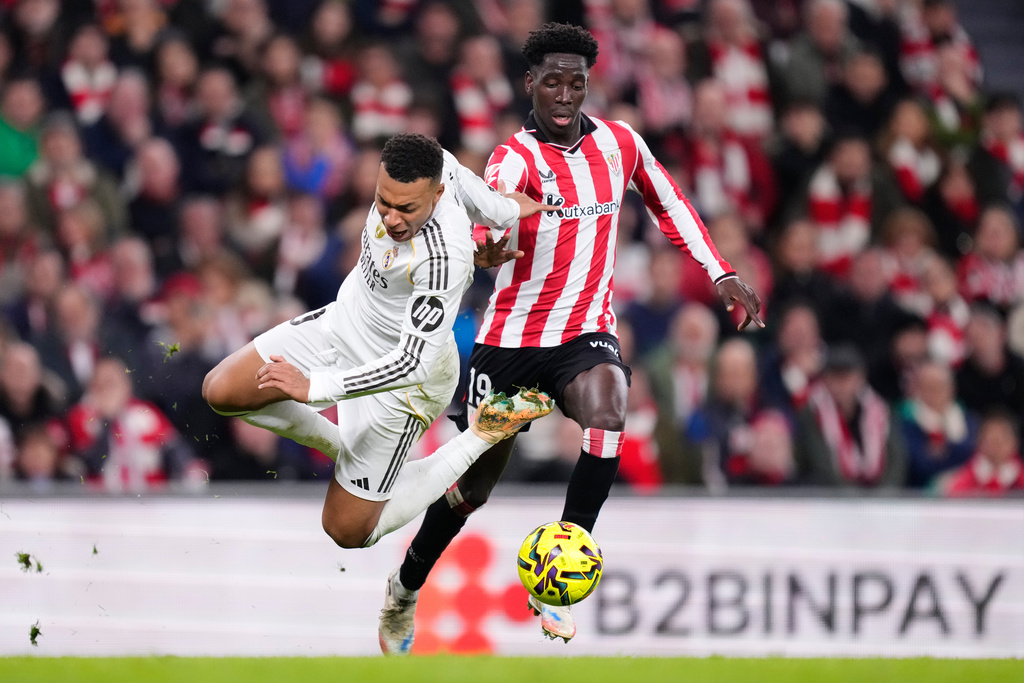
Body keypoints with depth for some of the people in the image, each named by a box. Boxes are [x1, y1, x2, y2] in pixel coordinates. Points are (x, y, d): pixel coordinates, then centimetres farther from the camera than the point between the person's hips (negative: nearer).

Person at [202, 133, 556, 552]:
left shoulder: (443, 258, -41)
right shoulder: (433, 164, -20)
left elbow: (413, 362, -38)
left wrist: (314, 387, -36)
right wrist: (504, 211, 25)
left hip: (398, 379, -8)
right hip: (343, 322, 8)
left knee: (350, 533, 3)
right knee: (221, 392, 6)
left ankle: (478, 442, 14)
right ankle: (338, 446, 26)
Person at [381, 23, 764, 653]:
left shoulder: (620, 143, 1)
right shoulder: (517, 157, -14)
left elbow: (669, 203, 20)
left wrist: (721, 274, 15)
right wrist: (488, 247, -61)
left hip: (587, 332, 2)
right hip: (511, 336, -2)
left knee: (609, 414, -31)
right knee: (472, 487, 7)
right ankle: (406, 589, 34)